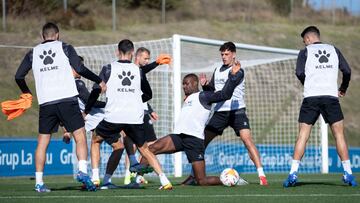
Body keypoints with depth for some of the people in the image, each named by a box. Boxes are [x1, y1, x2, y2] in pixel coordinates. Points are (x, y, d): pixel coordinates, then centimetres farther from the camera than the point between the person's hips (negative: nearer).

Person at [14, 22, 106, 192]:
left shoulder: (33, 53, 15)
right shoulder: (65, 47, 7)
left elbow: (19, 76, 15)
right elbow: (80, 69, -4)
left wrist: (26, 92, 33)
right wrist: (99, 81, 7)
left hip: (45, 103, 3)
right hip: (67, 100, -3)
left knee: (42, 142, 10)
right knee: (80, 137, -2)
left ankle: (39, 182, 7)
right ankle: (83, 172, -22)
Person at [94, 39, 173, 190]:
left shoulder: (109, 69, 3)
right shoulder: (138, 71, 10)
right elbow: (148, 95, 21)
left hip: (113, 116, -2)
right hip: (135, 118, 2)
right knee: (144, 149, 17)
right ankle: (164, 181, 5)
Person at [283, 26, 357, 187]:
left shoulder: (305, 52, 8)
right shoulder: (334, 50, 15)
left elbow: (300, 73, -5)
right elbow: (347, 71, 8)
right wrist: (343, 89, 23)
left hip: (311, 97, -1)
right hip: (331, 96, 1)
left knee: (302, 135, 0)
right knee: (339, 134, 6)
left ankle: (293, 173, -7)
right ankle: (348, 173, -1)